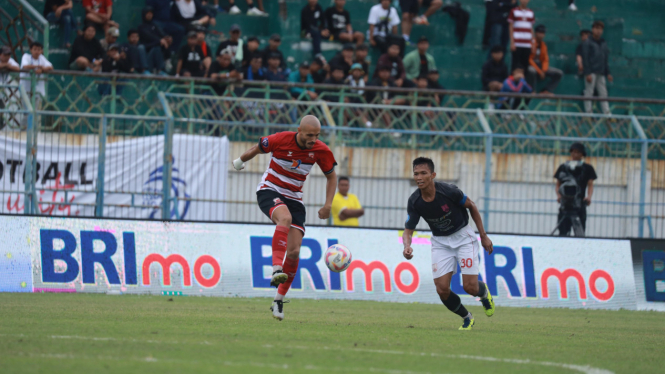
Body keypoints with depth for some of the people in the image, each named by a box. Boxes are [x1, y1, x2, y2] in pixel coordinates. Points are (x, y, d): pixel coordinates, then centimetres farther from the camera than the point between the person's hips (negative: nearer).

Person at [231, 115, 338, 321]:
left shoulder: (321, 151, -9)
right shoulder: (280, 140, -18)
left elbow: (331, 176, 6)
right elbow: (257, 149, 3)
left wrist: (328, 204, -6)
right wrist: (240, 161, 20)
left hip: (294, 198, 4)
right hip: (269, 191, -4)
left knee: (294, 252, -8)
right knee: (285, 218, -39)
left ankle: (279, 301, 5)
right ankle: (276, 269, -48)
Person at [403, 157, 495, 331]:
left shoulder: (449, 191, -23)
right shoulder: (414, 202, -14)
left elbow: (471, 206, -6)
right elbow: (408, 230, -7)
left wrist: (483, 235, -2)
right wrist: (407, 246, -31)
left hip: (463, 236, -3)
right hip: (440, 242, 3)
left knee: (470, 287, -12)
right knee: (442, 289, -10)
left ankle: (483, 292, 28)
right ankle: (467, 318, 18)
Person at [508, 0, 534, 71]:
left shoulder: (531, 13, 14)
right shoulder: (514, 11, 3)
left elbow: (531, 29, 17)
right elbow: (511, 28, 2)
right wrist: (512, 43, -6)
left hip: (527, 44, 3)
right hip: (517, 44, -3)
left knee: (525, 64, 1)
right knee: (516, 64, -6)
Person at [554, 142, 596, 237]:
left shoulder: (587, 168, 10)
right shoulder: (563, 167, 15)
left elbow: (590, 185, 5)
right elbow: (558, 184, 15)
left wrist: (589, 196, -15)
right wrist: (558, 195, -5)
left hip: (580, 204, -2)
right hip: (565, 205, 2)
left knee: (580, 234, -8)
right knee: (562, 232, -4)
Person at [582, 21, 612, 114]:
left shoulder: (604, 43, 17)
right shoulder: (587, 43, -1)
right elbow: (585, 59, -7)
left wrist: (608, 73, 16)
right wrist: (587, 74, -14)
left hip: (601, 73, 6)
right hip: (591, 73, -6)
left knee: (603, 93, 3)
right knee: (589, 92, -6)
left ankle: (607, 113, 1)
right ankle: (588, 113, -6)